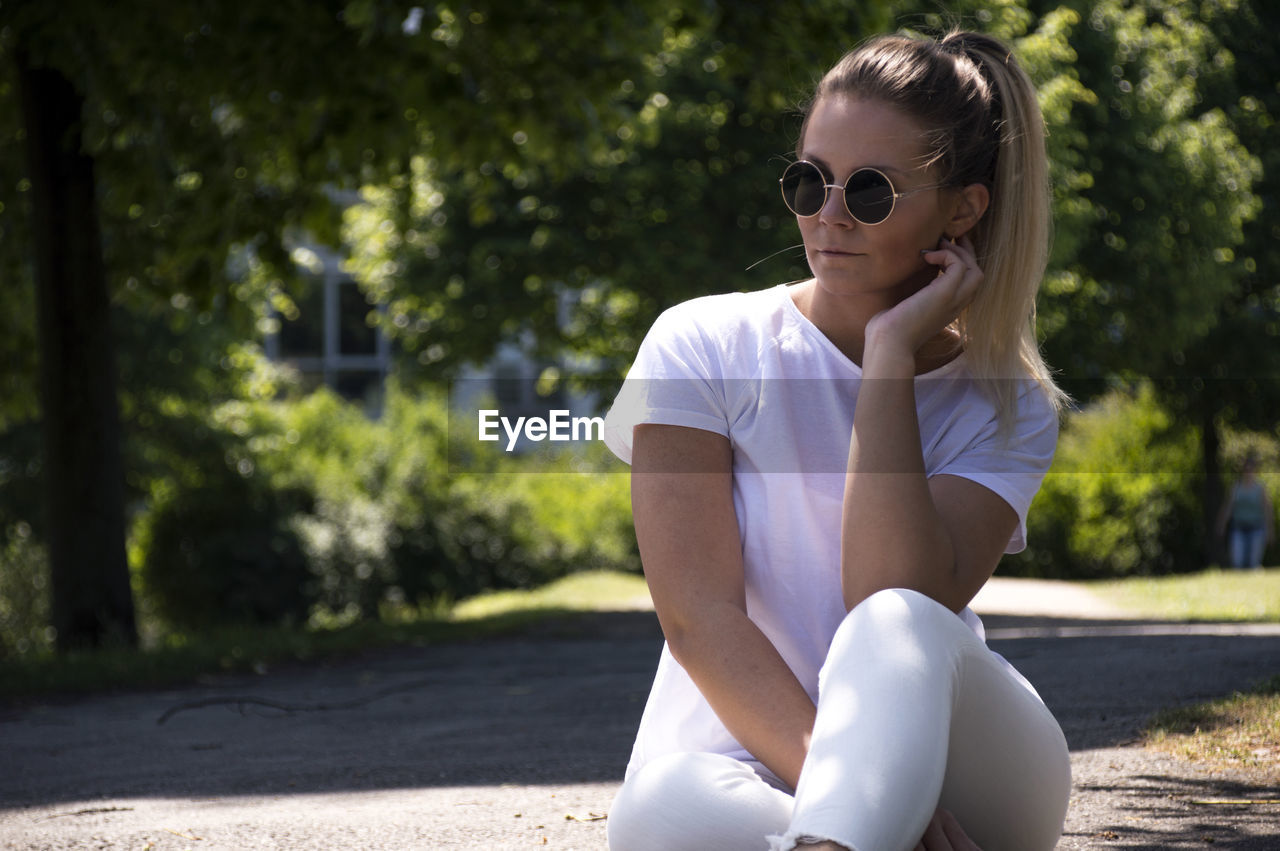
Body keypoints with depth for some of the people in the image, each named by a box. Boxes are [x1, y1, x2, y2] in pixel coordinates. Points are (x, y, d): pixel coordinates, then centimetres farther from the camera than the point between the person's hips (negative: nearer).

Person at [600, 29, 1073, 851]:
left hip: (957, 770, 0)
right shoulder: (703, 349, 2)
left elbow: (902, 608, -16)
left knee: (897, 628, -36)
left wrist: (891, 353, -14)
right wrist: (837, 782, -25)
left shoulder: (1008, 406, 4)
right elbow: (699, 616, -10)